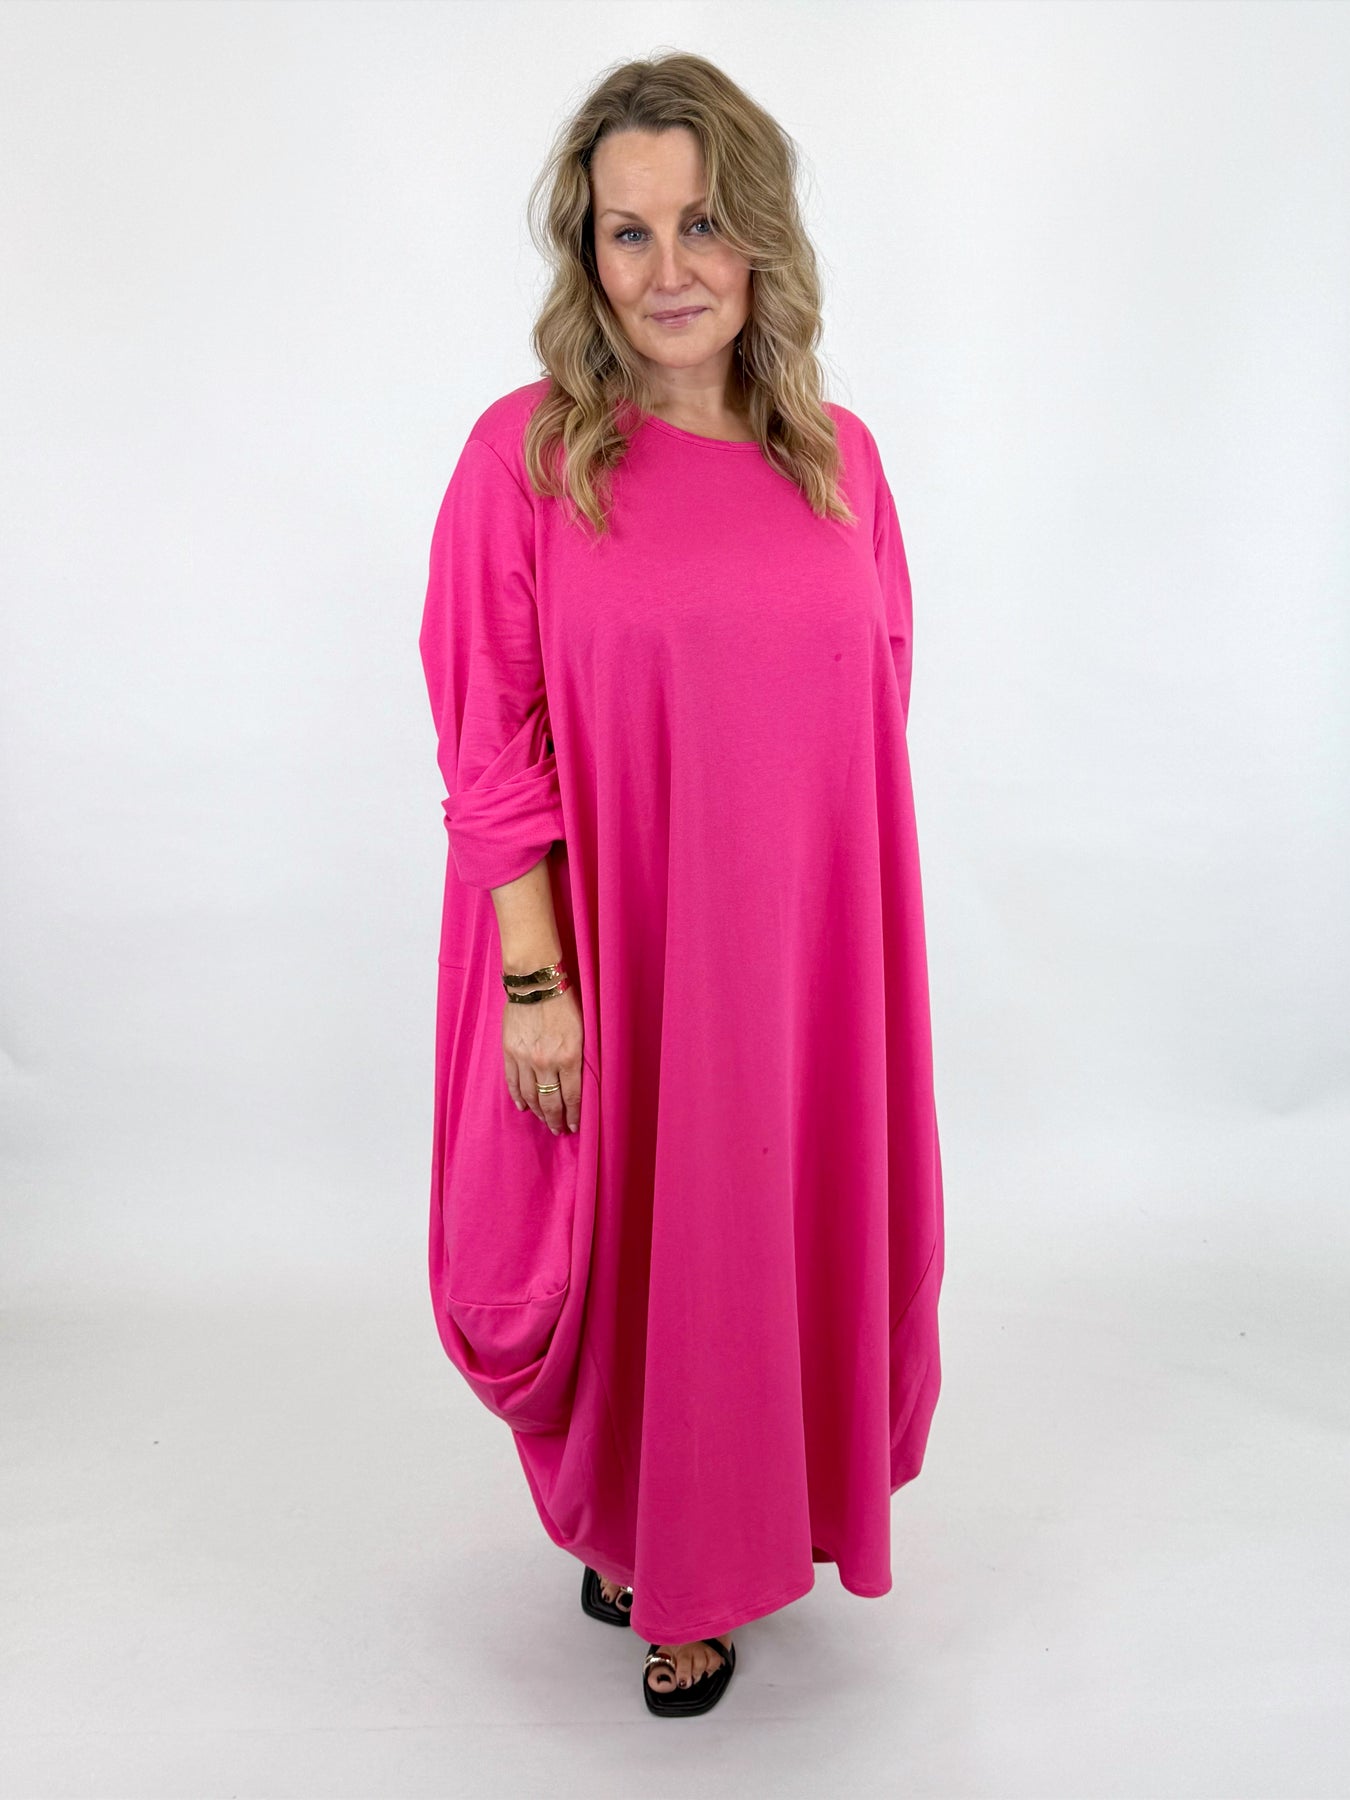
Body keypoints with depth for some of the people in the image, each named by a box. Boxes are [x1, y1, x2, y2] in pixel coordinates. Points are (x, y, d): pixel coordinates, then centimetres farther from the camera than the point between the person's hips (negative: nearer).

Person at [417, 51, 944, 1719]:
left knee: (795, 1230, 16)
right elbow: (490, 747, -10)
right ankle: (619, 1514, 41)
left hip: (804, 953, 4)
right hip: (611, 955, -4)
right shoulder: (526, 452, -8)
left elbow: (877, 705, 10)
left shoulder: (838, 455, 3)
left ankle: (704, 1559, 43)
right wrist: (534, 980, -13)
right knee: (627, 1244, 11)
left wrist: (848, 928, 7)